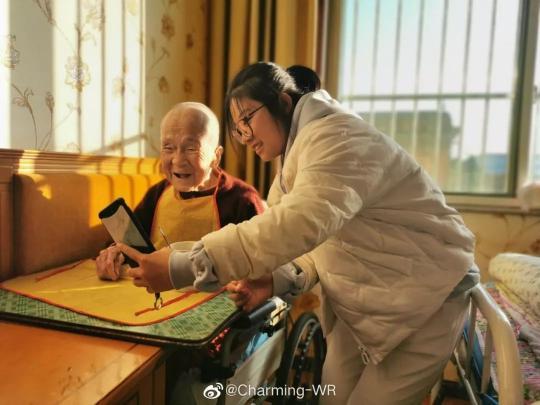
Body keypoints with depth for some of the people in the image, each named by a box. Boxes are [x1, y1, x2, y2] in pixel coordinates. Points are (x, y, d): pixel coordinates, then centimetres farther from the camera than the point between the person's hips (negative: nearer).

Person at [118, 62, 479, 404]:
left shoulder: (337, 136, -23)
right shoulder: (300, 151, 8)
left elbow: (303, 221, -41)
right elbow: (319, 238, 5)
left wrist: (185, 268, -42)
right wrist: (276, 279, -13)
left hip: (422, 299, -8)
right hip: (361, 301, 8)